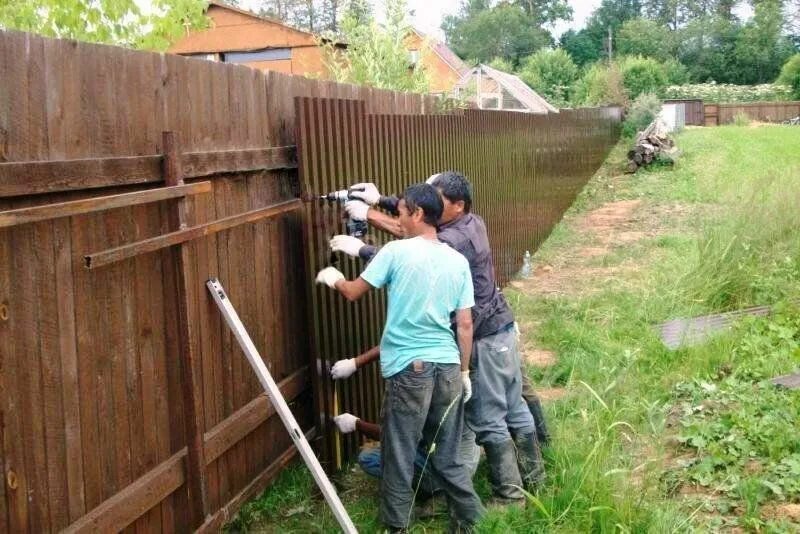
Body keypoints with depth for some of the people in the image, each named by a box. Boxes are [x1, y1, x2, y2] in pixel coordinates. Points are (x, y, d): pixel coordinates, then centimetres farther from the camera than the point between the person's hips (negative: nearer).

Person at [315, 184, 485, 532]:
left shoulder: (396, 251, -7)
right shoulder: (458, 261, 5)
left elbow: (353, 293, 2)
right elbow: (465, 325, 6)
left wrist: (334, 279, 24)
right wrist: (464, 372, 15)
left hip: (409, 368, -5)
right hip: (448, 367, 5)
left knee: (399, 456, 8)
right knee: (447, 454, 16)